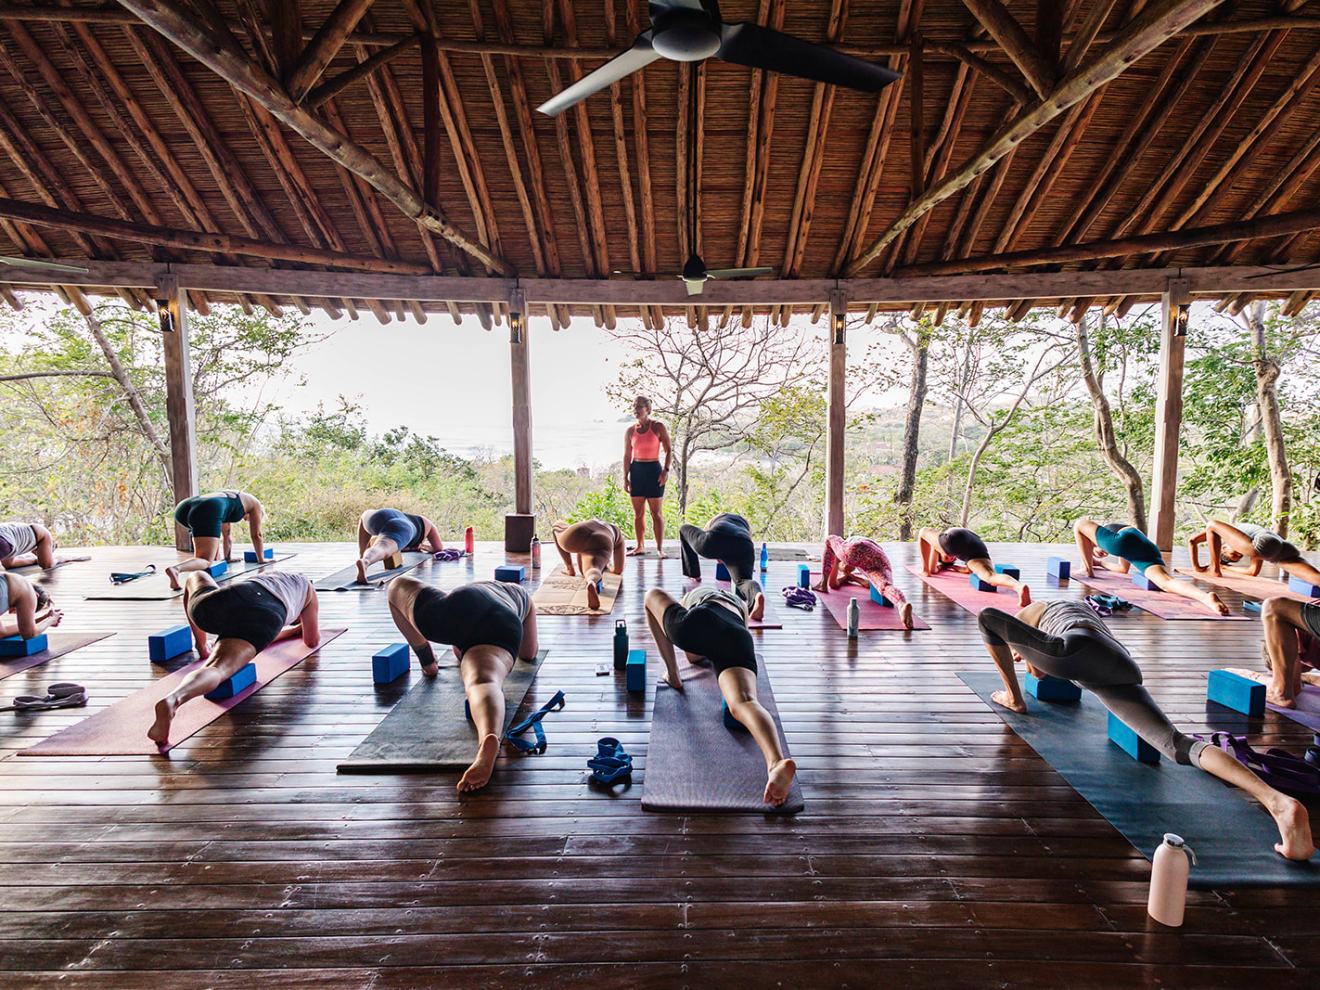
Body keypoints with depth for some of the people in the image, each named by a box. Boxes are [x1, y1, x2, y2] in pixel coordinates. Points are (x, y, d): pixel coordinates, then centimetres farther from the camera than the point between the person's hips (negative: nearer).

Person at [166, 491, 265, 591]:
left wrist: (228, 558, 57)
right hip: (208, 511, -8)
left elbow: (226, 535, 50)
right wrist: (261, 560, 34)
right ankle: (176, 569, -37)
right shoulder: (254, 503, 25)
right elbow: (256, 535, 26)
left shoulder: (229, 500, 42)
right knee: (206, 561, -9)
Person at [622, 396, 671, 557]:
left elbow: (669, 450, -1)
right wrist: (625, 478, 3)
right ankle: (640, 546, 18)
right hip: (636, 470, 3)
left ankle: (660, 548, 3)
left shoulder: (658, 427, -3)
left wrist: (666, 470, -11)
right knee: (638, 513, 8)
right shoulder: (629, 431, 5)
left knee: (656, 513, -2)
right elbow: (627, 456, 8)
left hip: (654, 470, -3)